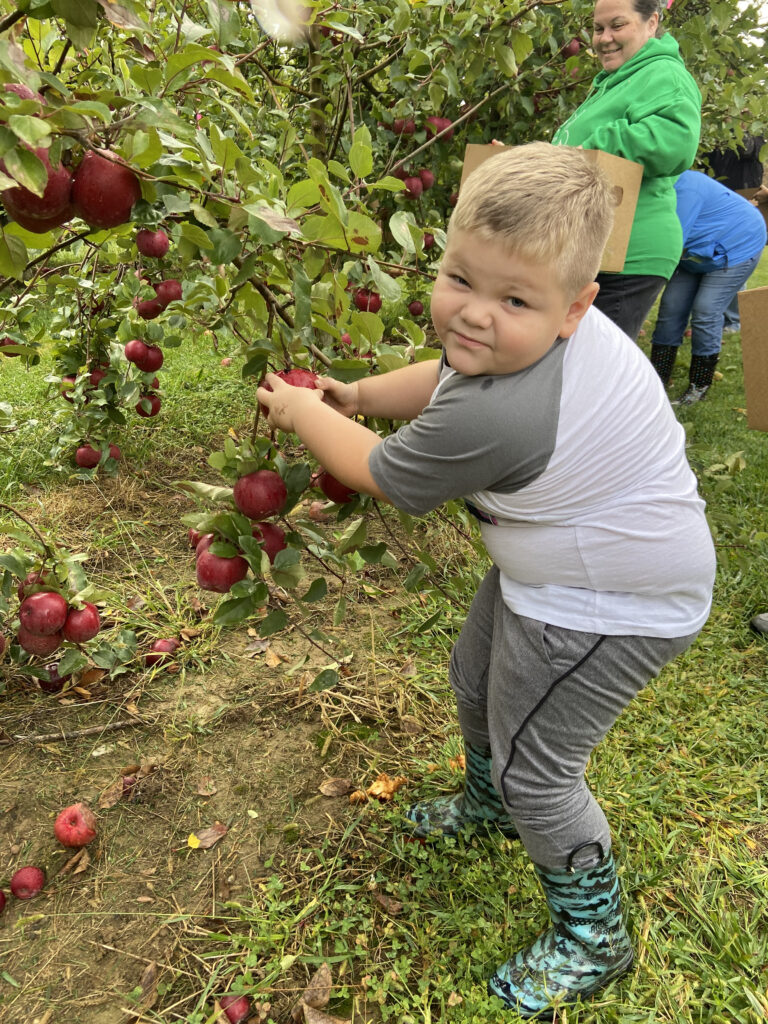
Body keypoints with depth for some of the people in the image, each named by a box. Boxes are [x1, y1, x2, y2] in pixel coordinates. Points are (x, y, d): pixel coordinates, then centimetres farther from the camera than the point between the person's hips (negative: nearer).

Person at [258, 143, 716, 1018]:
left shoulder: (491, 421, -40)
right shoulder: (516, 340, -14)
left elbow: (376, 475, -21)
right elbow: (444, 379, 10)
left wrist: (302, 412, -5)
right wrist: (359, 395, -1)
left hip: (610, 609, -10)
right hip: (549, 567, 10)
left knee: (535, 770, 5)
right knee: (477, 682, 26)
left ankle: (593, 936, 31)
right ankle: (490, 804, 57)